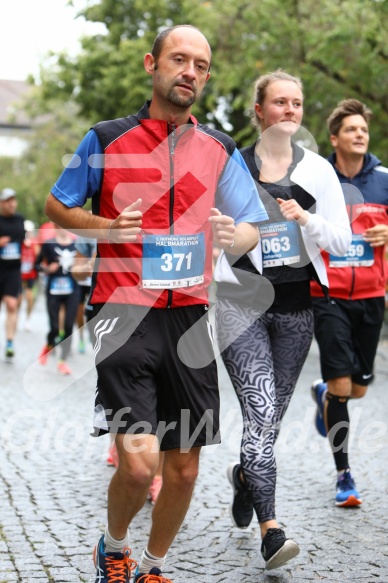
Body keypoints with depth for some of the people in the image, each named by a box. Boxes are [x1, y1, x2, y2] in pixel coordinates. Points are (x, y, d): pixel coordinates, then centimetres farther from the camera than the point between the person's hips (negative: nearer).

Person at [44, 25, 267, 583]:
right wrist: (106, 227, -9)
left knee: (184, 467, 7)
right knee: (139, 463, -14)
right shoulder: (106, 140, 1)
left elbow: (252, 228, 12)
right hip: (126, 314, -3)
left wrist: (235, 235, -12)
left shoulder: (220, 150, 9)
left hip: (190, 317, 4)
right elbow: (57, 205, 11)